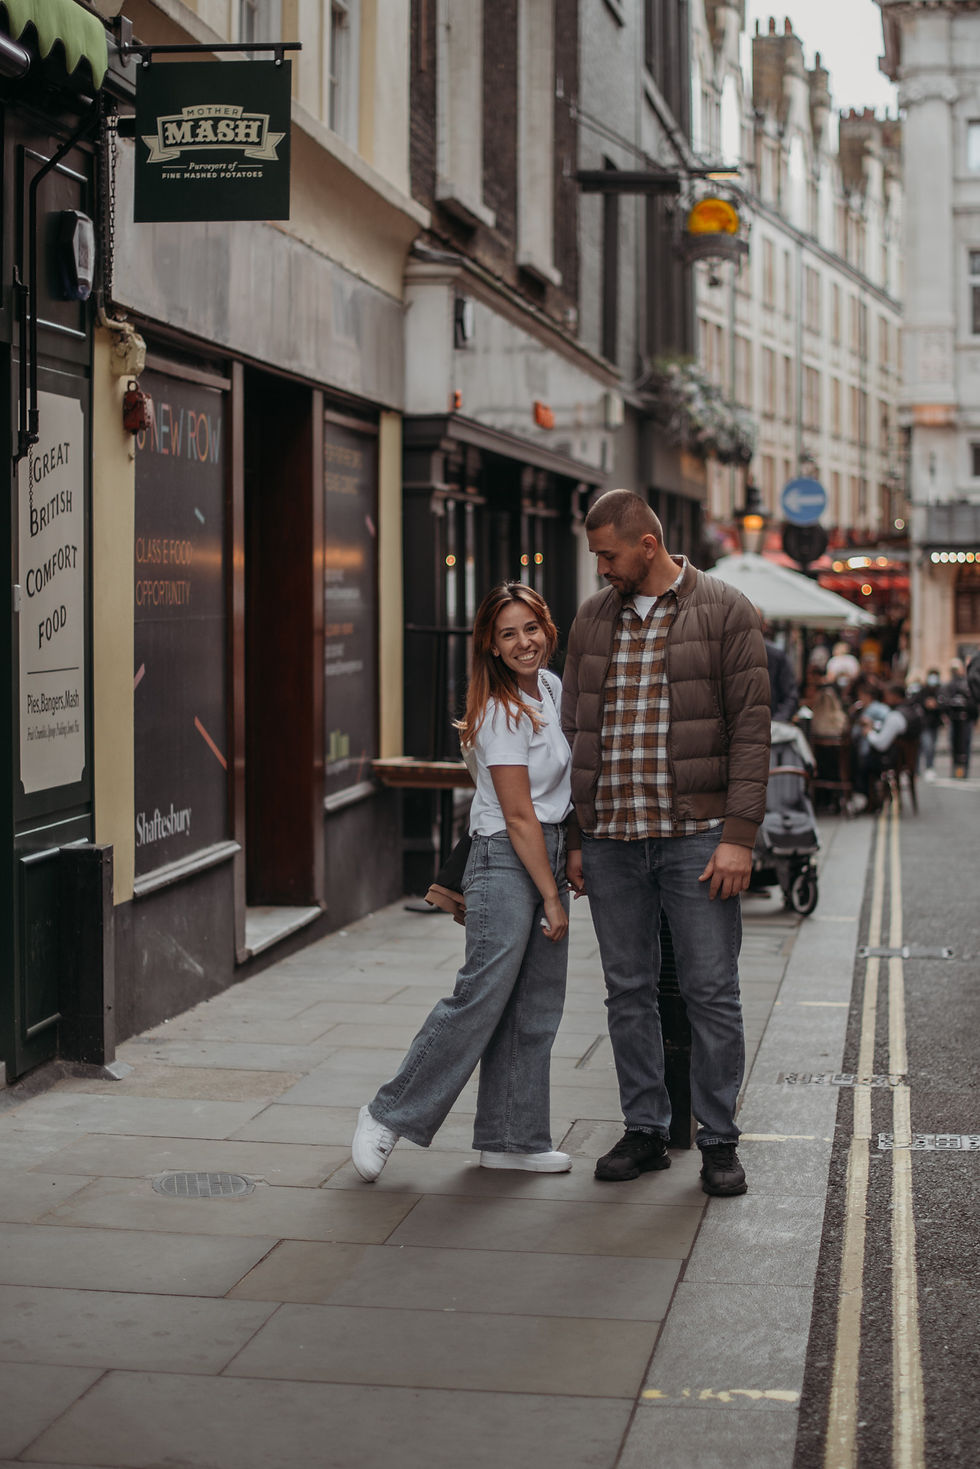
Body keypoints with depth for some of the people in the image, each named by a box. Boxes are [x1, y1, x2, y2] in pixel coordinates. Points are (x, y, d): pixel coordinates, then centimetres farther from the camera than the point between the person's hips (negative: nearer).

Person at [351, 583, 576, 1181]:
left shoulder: (550, 686, 11)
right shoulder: (501, 711, -15)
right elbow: (519, 816, -16)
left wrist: (568, 868, 20)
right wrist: (552, 897, -14)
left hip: (548, 856, 9)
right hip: (506, 862, -9)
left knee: (535, 1010, 9)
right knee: (481, 999, -10)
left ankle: (513, 1139, 17)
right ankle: (389, 1116, 1)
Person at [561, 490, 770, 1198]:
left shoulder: (726, 611, -2)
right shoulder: (592, 620, 12)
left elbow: (751, 728, -6)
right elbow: (574, 732, 15)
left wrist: (738, 836, -13)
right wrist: (575, 838, 11)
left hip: (697, 834, -4)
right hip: (611, 839, 4)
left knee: (711, 992, 0)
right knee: (629, 991, 9)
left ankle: (719, 1140, 11)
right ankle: (646, 1131, 20)